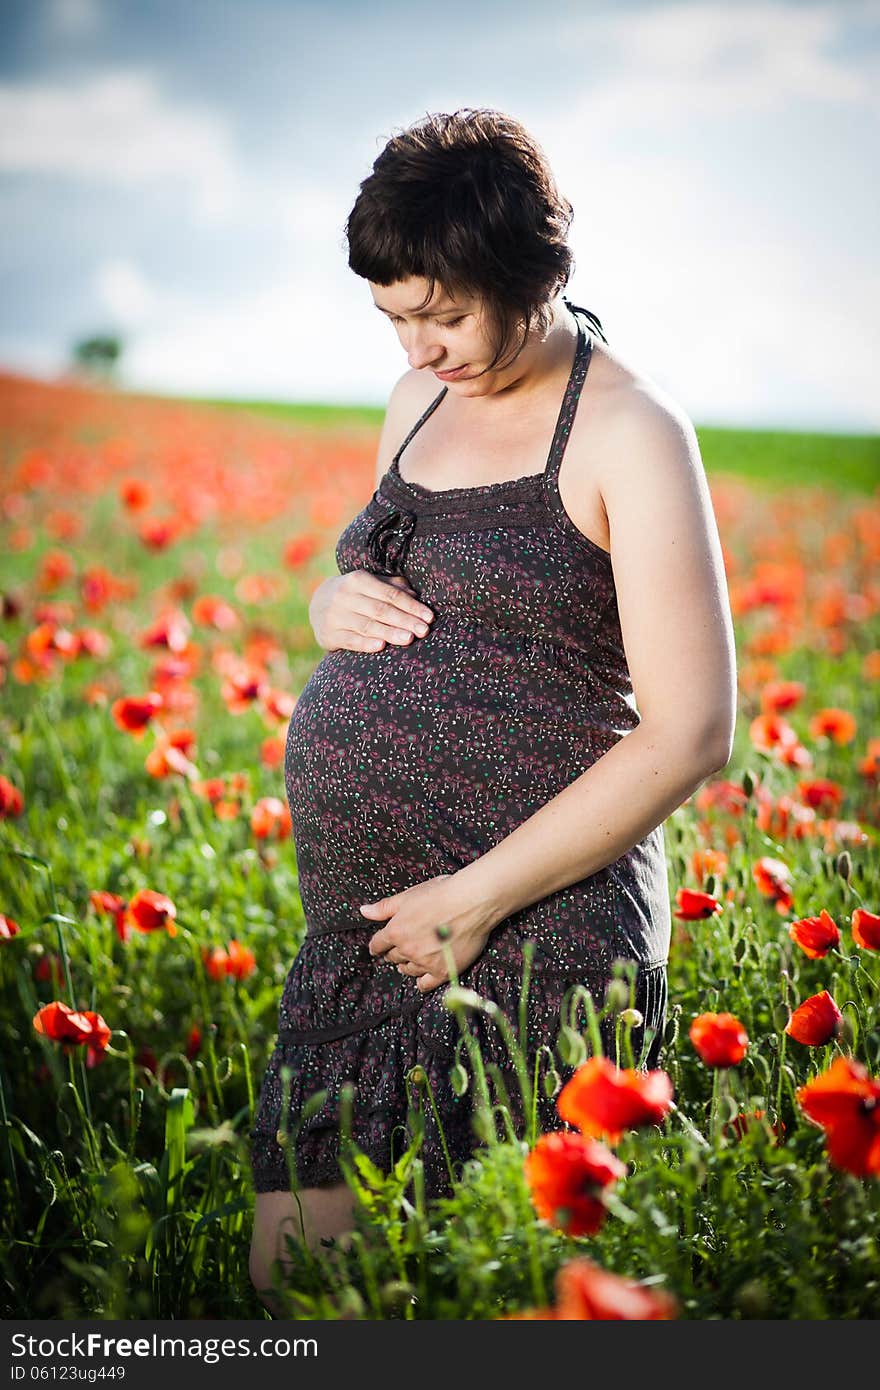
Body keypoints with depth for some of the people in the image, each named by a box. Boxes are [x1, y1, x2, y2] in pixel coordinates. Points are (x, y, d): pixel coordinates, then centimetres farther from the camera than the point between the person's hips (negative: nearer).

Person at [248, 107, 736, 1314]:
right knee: (287, 1276, 6)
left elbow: (690, 734, -13)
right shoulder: (423, 399, 14)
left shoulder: (629, 432, -8)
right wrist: (333, 607, 3)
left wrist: (478, 899, -15)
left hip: (536, 931, -7)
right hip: (357, 923, 7)